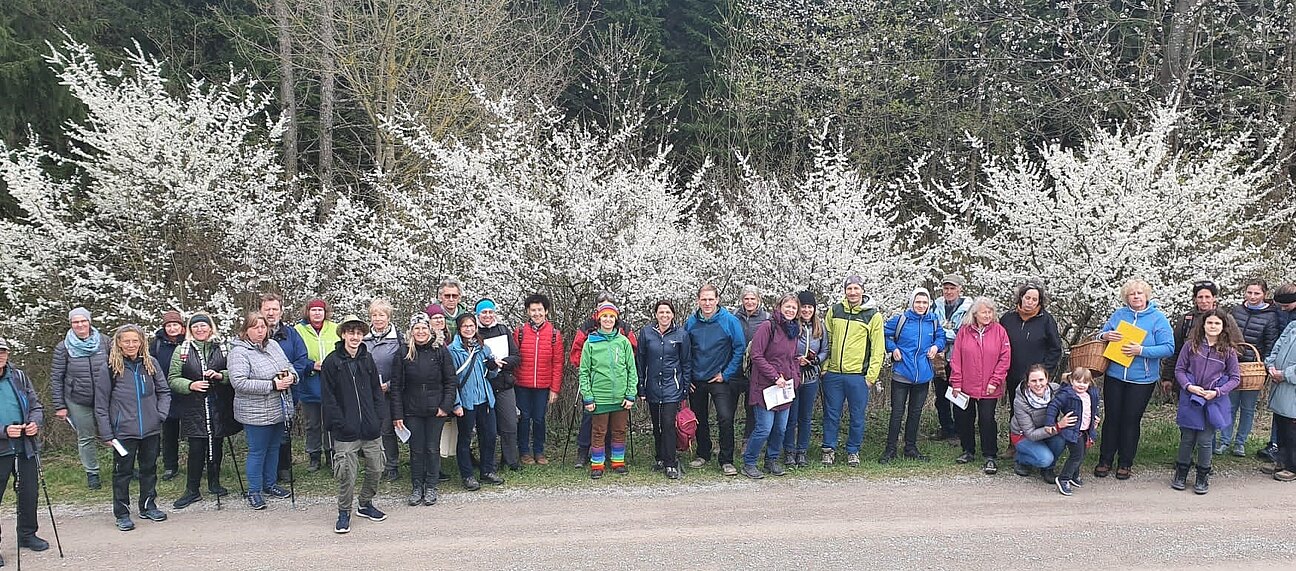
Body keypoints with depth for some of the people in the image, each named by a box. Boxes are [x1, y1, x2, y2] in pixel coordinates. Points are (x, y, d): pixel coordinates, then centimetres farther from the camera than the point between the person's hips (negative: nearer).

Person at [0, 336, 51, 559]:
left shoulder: (19, 377, 5)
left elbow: (36, 406, 11)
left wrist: (35, 423, -9)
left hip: (26, 447, 4)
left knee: (29, 494, 14)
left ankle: (27, 535, 33)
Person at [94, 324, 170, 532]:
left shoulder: (150, 363, 2)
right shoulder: (110, 367, -7)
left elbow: (164, 391, 11)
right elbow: (101, 403, -5)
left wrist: (160, 414, -4)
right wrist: (106, 434, -7)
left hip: (151, 429, 3)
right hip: (123, 430, -3)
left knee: (149, 468, 14)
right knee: (122, 471, 5)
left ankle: (148, 506, 29)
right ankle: (122, 513, 16)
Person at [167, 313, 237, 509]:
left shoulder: (221, 348, 5)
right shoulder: (182, 351, 3)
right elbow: (172, 379, 1)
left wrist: (220, 375, -14)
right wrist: (191, 385, -15)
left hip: (219, 407, 2)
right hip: (193, 408, -2)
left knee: (216, 446, 10)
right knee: (196, 449, -3)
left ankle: (214, 483, 27)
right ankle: (192, 491, 7)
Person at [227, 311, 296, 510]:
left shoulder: (273, 345, 8)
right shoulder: (239, 352, -14)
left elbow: (288, 365, 19)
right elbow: (239, 382, -24)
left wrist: (291, 376, -6)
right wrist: (272, 385, -25)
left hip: (279, 409, 7)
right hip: (257, 413, -7)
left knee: (274, 448, 18)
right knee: (257, 451, 3)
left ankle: (270, 484, 33)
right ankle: (254, 491, 17)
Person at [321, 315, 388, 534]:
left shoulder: (367, 359, 8)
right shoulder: (332, 362, -5)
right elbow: (328, 397, -6)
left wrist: (380, 418, 3)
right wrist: (339, 423, -12)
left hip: (371, 429, 5)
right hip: (346, 432, -4)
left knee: (375, 469, 11)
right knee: (347, 475, -3)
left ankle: (365, 504, 31)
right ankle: (344, 513, 15)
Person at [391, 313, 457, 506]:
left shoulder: (441, 350, -3)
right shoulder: (404, 353, -1)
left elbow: (451, 381, 0)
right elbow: (396, 386, 1)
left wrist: (446, 406, -9)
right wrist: (397, 414, -4)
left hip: (436, 410, -1)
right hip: (412, 410, 1)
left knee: (433, 449, 7)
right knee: (416, 450, 7)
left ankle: (431, 487, 19)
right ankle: (416, 487, 20)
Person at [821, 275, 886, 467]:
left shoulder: (873, 316, -1)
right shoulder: (834, 311, 7)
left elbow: (878, 349, -1)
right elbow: (826, 340, 12)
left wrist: (871, 376, -7)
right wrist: (824, 366, 5)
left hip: (858, 374, -2)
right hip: (833, 373, 2)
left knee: (857, 416, 7)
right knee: (831, 414, 8)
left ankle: (853, 451, 20)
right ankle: (829, 449, 19)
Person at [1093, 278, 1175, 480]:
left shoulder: (1158, 318, -5)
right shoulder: (1119, 314, 5)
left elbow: (1168, 348, -11)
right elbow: (1101, 334, 13)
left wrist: (1141, 351, -22)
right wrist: (1105, 336, -11)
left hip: (1141, 380, -2)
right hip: (1114, 376, 3)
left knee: (1132, 420, 6)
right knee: (1112, 418, 7)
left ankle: (1125, 463, 18)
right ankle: (1105, 460, 18)